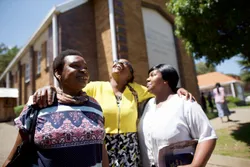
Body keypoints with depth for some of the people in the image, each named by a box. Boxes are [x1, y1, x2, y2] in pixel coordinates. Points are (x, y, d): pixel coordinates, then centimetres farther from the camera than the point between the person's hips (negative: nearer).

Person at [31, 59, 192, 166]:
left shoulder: (136, 90, 3)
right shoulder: (95, 87, -2)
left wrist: (177, 90, -4)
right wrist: (50, 88, -27)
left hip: (130, 151, 2)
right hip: (101, 150, -1)